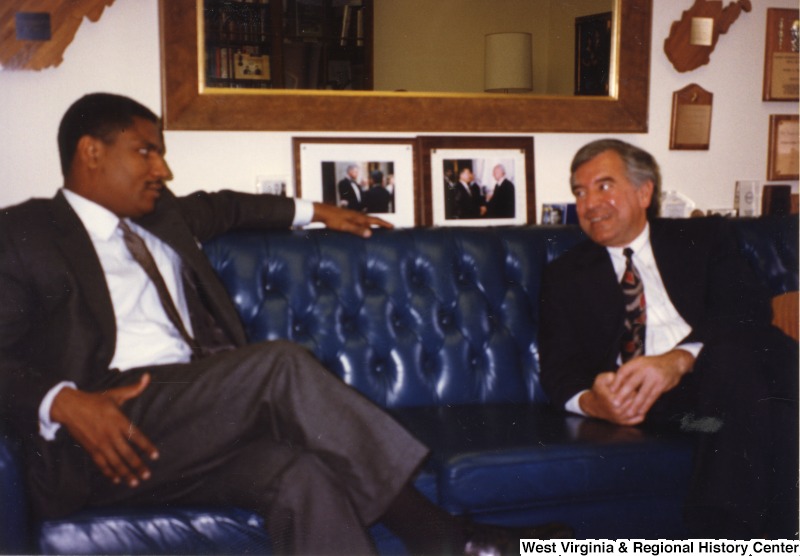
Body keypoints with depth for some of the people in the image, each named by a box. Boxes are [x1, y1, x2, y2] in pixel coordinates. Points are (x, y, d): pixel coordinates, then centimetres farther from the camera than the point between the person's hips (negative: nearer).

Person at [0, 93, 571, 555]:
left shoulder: (162, 216, 24)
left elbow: (224, 206, 44)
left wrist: (315, 211, 43)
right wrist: (64, 401, -24)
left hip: (194, 420, 6)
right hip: (108, 426, -6)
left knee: (302, 476, -27)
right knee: (280, 362, -26)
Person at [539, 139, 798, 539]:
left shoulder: (704, 238, 18)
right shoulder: (565, 276, 21)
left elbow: (749, 310, 0)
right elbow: (558, 370, 9)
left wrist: (679, 359, -21)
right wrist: (591, 401, -18)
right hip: (642, 399, -1)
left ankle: (723, 533, -31)